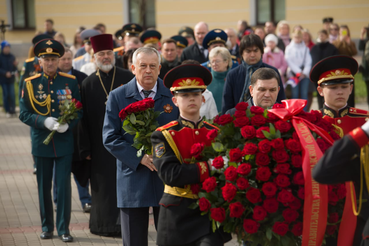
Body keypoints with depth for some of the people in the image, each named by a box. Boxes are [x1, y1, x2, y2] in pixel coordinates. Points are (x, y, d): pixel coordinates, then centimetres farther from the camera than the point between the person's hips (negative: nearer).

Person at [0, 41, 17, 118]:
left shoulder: (12, 56, 4)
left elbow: (14, 68, 9)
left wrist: (15, 65, -12)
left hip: (11, 79, 2)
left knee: (12, 95, -4)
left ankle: (12, 111, 4)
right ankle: (7, 111, 9)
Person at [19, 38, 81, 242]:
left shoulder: (70, 82, 2)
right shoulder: (30, 84, 1)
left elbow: (79, 110, 4)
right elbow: (24, 114, -2)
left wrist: (68, 123, -16)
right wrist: (44, 122, -18)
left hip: (65, 142, -1)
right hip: (41, 142, 1)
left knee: (64, 186, -1)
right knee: (44, 187, 8)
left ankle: (64, 228, 7)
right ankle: (47, 227, 21)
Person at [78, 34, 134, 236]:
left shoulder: (128, 78, 2)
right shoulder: (88, 84, 5)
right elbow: (83, 119, 4)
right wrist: (85, 148, -1)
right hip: (100, 145, 1)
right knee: (104, 184, 4)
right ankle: (106, 224, 15)